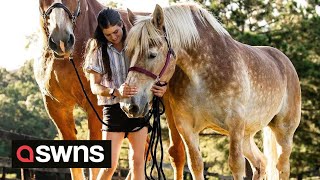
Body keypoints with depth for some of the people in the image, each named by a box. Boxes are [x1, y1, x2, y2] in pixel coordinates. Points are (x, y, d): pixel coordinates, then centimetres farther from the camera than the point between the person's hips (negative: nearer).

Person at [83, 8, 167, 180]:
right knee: (109, 165, -7)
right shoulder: (98, 49, -4)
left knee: (138, 162, 6)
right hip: (114, 109, -3)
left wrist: (160, 88, -14)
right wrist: (116, 92, -29)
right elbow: (94, 86, -8)